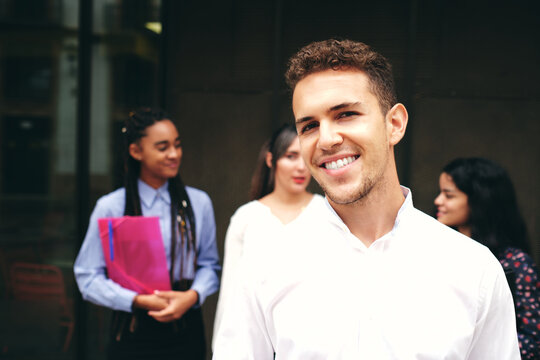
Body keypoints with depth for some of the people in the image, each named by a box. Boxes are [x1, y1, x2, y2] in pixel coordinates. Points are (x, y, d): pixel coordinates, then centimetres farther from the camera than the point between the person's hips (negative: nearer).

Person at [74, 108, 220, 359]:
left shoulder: (199, 203, 4)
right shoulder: (110, 207, -4)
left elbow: (209, 264, 5)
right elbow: (88, 276, -6)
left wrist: (192, 296, -14)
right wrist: (139, 301, -15)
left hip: (185, 328, 2)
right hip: (133, 332, -2)